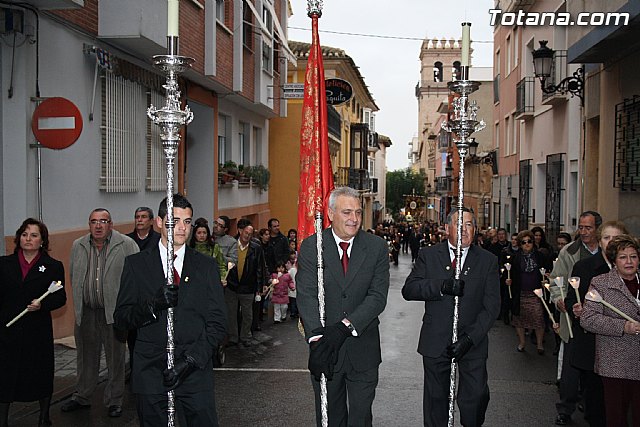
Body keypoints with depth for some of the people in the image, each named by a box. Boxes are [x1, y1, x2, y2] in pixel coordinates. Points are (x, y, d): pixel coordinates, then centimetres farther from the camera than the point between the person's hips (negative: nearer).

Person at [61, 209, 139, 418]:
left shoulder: (127, 245, -8)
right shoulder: (78, 246, 7)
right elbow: (74, 277, 18)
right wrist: (78, 302, 16)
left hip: (114, 311, -4)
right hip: (85, 312, 4)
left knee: (115, 358, 7)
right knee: (86, 357, 17)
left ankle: (114, 401, 21)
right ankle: (81, 397, 34)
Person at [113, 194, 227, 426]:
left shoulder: (206, 265, 6)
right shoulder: (136, 264, 5)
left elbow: (217, 323, 2)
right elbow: (121, 318, 2)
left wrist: (191, 360, -10)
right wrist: (152, 305, -17)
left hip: (195, 372, 0)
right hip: (150, 371, 0)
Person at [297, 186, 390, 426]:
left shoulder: (377, 247, -3)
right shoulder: (310, 247, -5)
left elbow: (378, 296, -11)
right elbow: (306, 296, -13)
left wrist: (344, 327, -23)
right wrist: (317, 338, -26)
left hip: (363, 349, 0)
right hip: (325, 349, 0)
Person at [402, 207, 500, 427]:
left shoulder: (488, 260, 3)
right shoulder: (428, 255, 3)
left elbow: (492, 306, -3)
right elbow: (408, 289, -8)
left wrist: (470, 338, -15)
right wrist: (441, 286, -25)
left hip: (473, 342, 0)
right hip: (436, 341, 1)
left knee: (475, 398, -2)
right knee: (436, 399, 11)